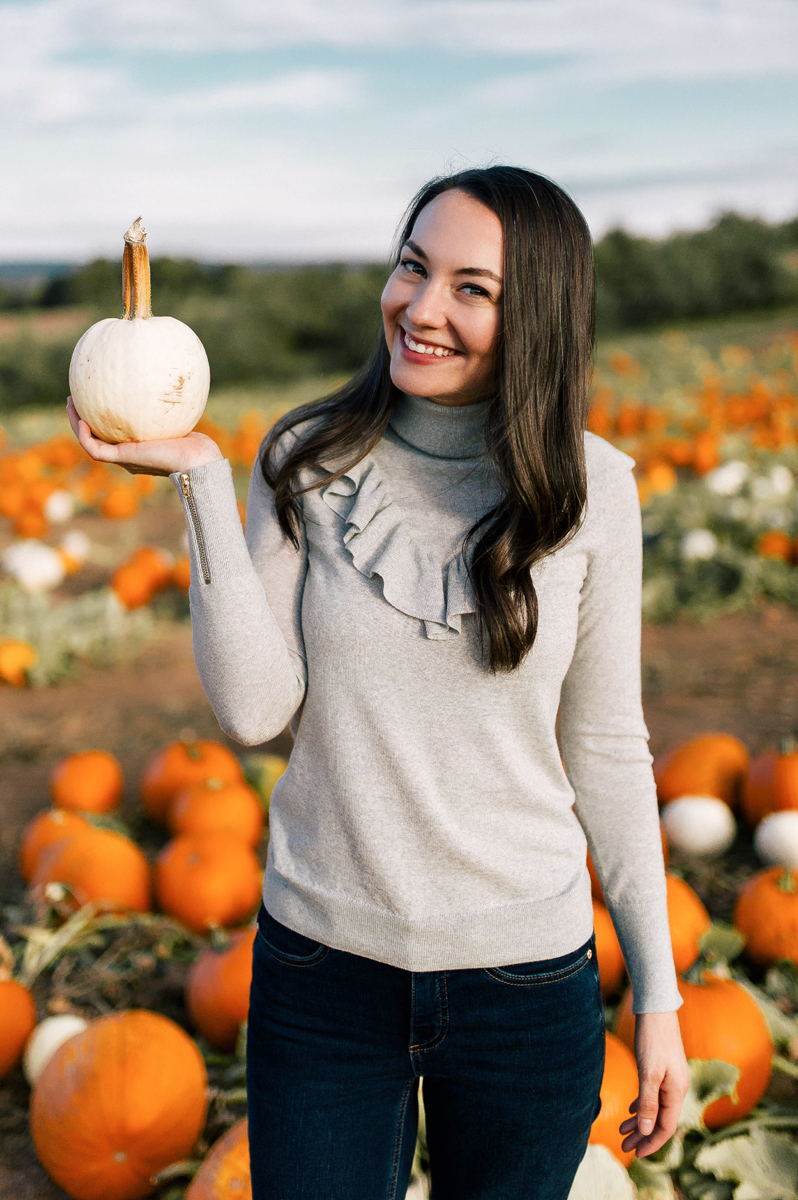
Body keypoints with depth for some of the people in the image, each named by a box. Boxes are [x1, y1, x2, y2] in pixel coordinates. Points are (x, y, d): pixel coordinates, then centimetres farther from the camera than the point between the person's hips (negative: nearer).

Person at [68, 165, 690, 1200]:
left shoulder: (587, 489, -7)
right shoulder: (307, 461, -6)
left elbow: (604, 746, -1)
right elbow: (254, 711, -13)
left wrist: (658, 992, 1)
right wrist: (201, 481, -19)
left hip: (526, 976, 0)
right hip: (322, 965, 1)